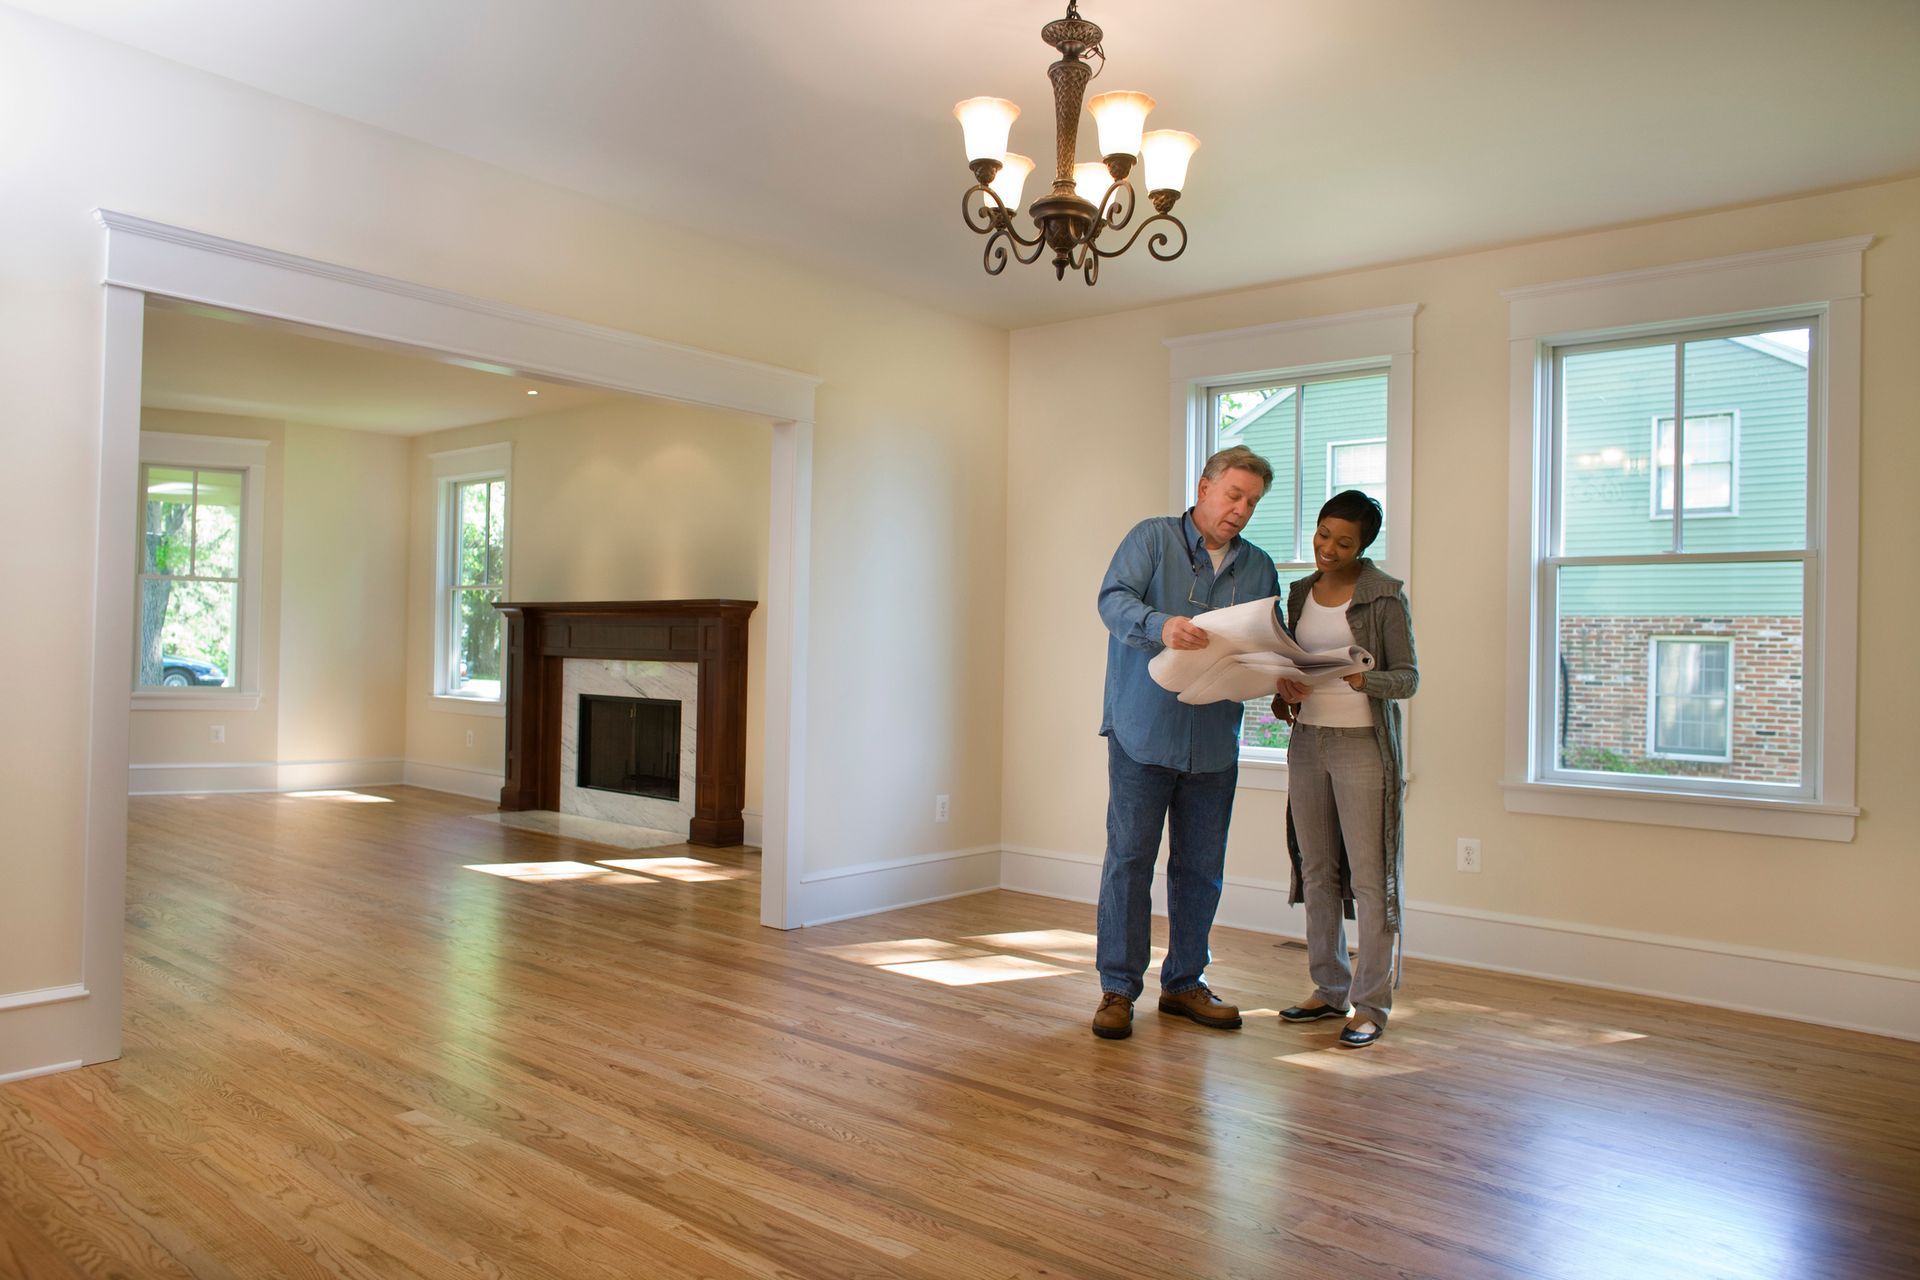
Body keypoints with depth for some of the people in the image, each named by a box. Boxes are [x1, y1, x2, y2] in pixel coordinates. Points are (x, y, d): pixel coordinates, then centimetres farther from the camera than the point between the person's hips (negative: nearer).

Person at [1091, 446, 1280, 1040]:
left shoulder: (1259, 568, 14)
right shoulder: (1153, 538, 0)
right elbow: (1114, 598, -15)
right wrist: (1160, 625, -34)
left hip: (1214, 742, 5)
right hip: (1144, 733, -4)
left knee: (1200, 869, 11)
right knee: (1129, 860, -1)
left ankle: (1184, 981, 26)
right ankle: (1118, 988, 10)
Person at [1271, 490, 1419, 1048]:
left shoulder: (1385, 595, -5)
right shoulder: (1300, 593, 12)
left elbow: (1409, 678, -6)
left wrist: (1366, 679, -25)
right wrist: (1287, 692, 0)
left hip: (1364, 745, -5)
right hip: (1308, 743, 6)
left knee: (1369, 877, -3)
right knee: (1316, 871, 10)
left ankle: (1371, 1005, 5)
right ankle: (1330, 988, 22)